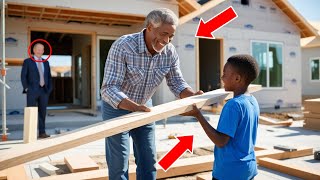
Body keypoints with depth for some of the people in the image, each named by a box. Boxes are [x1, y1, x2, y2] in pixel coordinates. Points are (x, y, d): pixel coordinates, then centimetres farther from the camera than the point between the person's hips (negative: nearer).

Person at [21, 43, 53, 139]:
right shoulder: (27, 61, 1)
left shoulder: (46, 63, 15)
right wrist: (26, 89, -11)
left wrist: (49, 89, 3)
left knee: (42, 112, 4)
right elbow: (23, 76, -3)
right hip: (32, 91, -4)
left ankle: (42, 133, 10)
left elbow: (49, 77, 15)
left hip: (43, 91, 4)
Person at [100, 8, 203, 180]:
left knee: (148, 160, 10)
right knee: (119, 163, 1)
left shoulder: (170, 52, -12)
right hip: (117, 108, -4)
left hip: (145, 106, 5)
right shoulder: (122, 46, -28)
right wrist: (134, 107, -48)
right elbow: (109, 88, -32)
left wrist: (192, 95, -25)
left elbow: (177, 83, -5)